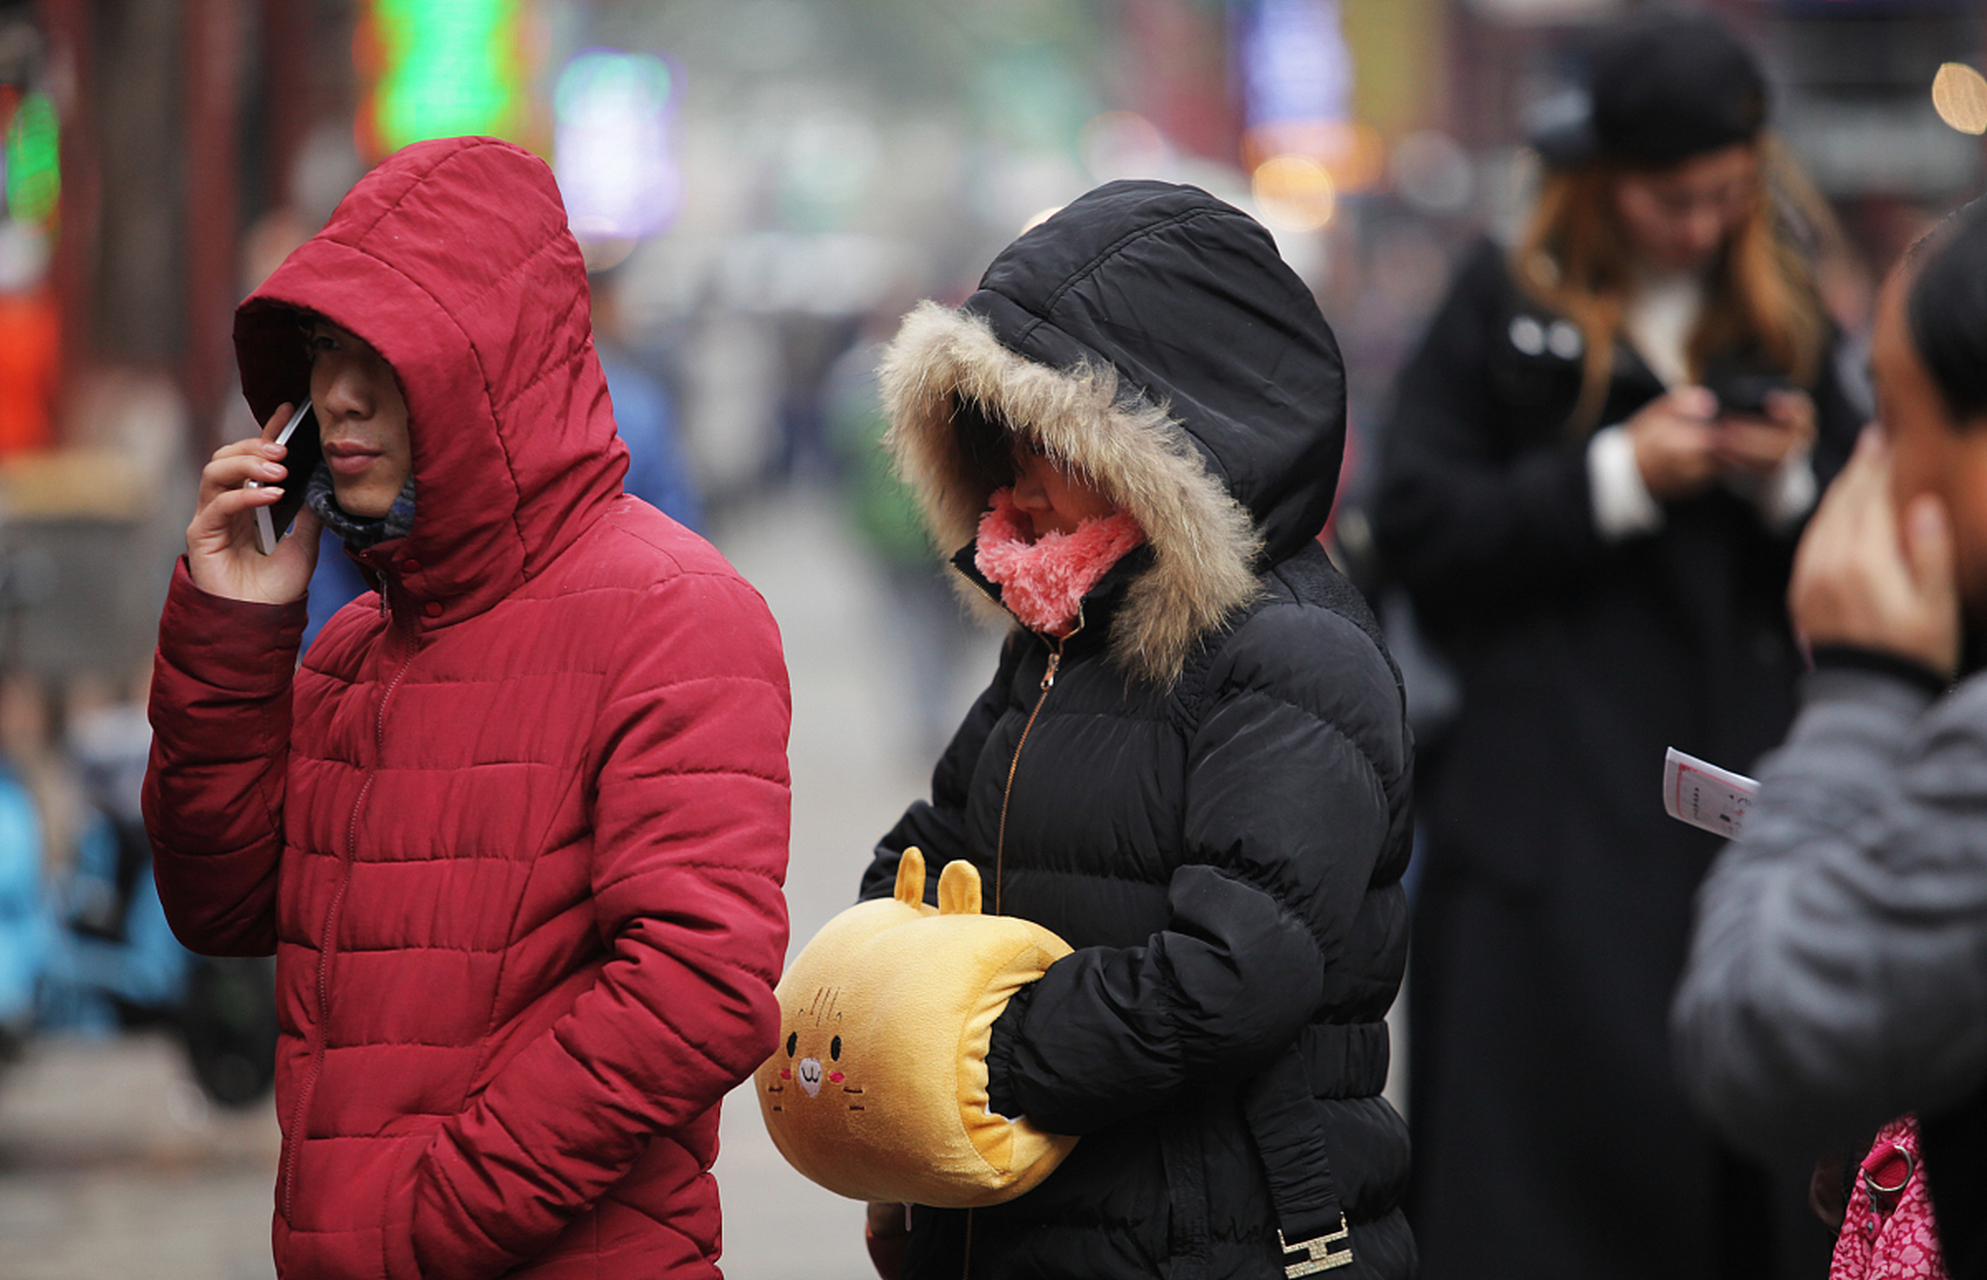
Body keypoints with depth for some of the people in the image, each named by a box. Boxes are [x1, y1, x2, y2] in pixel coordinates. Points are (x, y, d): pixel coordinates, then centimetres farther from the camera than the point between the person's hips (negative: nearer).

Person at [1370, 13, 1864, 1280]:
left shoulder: (1786, 320, 11)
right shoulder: (1506, 306, 2)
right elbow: (1417, 524, -5)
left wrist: (1789, 484, -8)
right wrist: (1614, 478, -13)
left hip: (1740, 783, 3)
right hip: (1554, 784, -3)